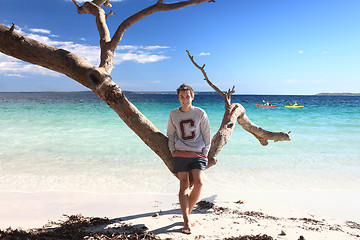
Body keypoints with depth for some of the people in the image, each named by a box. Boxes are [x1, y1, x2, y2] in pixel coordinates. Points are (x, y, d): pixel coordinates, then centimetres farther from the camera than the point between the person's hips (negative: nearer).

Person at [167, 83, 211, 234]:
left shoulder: (200, 113, 3)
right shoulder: (173, 114, 8)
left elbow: (206, 134, 8)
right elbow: (171, 134, 16)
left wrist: (205, 152, 2)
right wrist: (172, 150, 6)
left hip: (198, 154, 0)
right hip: (180, 154, 1)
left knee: (198, 184, -13)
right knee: (184, 185, -6)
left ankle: (188, 211, 12)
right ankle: (186, 221, -2)